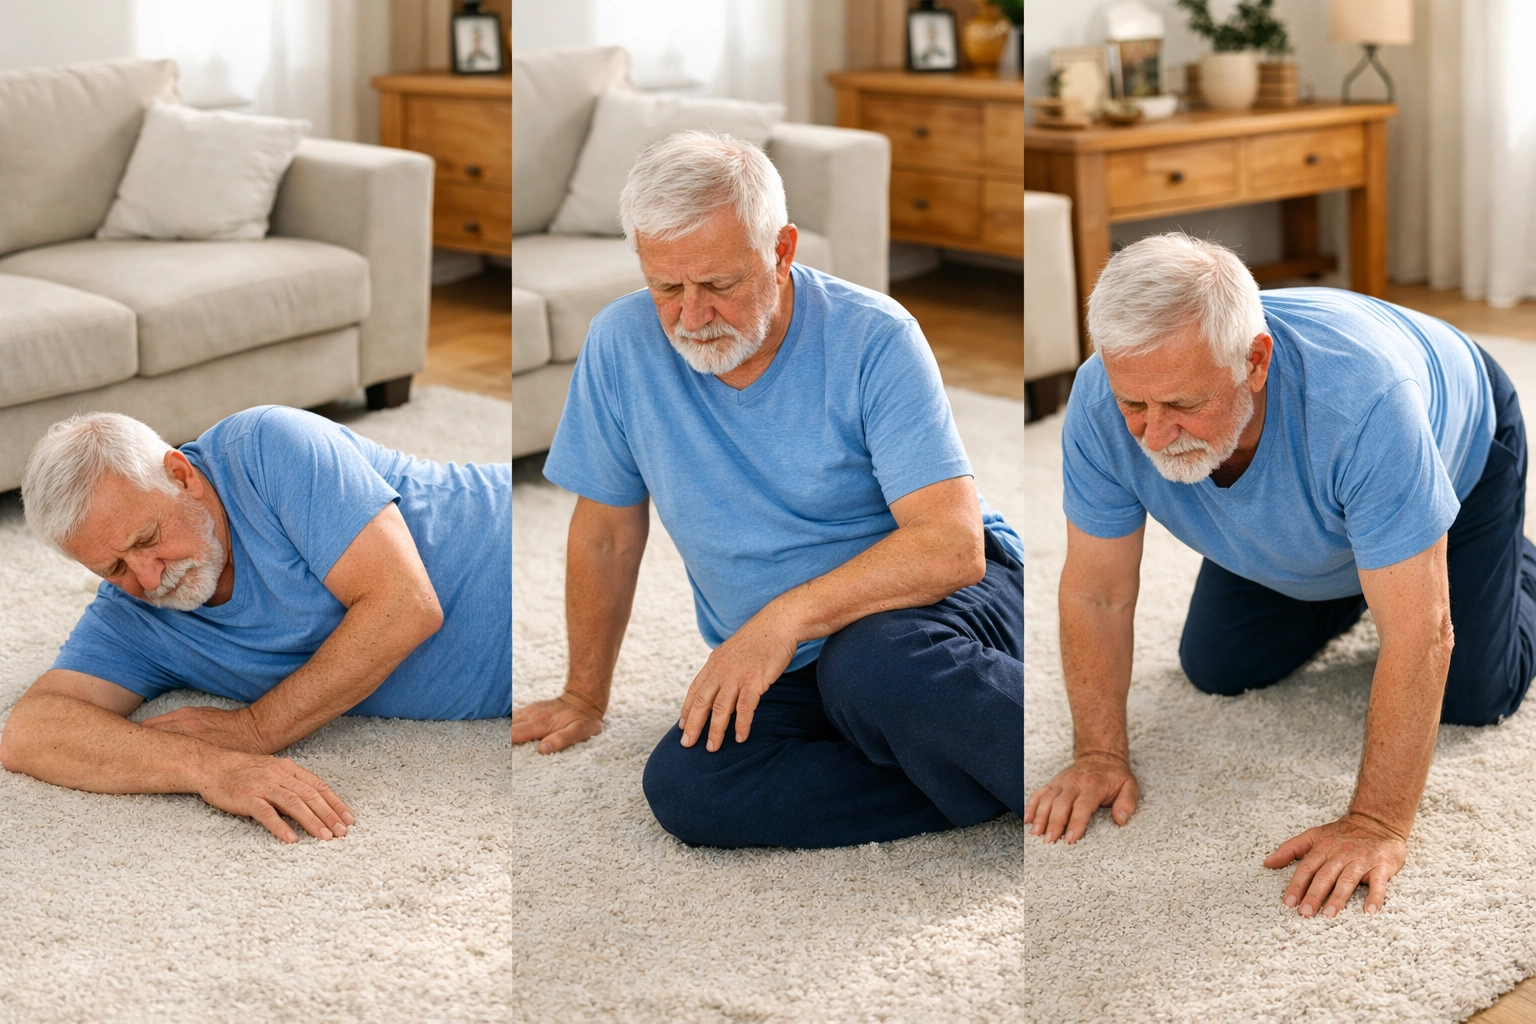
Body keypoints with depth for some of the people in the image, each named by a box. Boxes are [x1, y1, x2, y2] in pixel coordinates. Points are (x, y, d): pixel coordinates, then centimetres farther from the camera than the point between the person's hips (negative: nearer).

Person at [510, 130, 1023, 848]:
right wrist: (584, 699, 16)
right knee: (682, 786, -27)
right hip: (789, 677, 5)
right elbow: (607, 535, 9)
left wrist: (788, 616, -29)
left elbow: (954, 545, -20)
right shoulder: (622, 343, -3)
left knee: (873, 666, -40)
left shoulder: (872, 339, -13)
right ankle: (983, 783, -21)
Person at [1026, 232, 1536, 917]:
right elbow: (1098, 593, -21)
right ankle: (1342, 585, 30)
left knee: (1473, 696, -6)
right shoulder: (1102, 402, -36)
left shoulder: (1360, 398, -49)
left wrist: (1378, 824, -43)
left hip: (1458, 443, -3)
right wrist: (1100, 754, -22)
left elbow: (1418, 635, -44)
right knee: (1219, 670, 3)